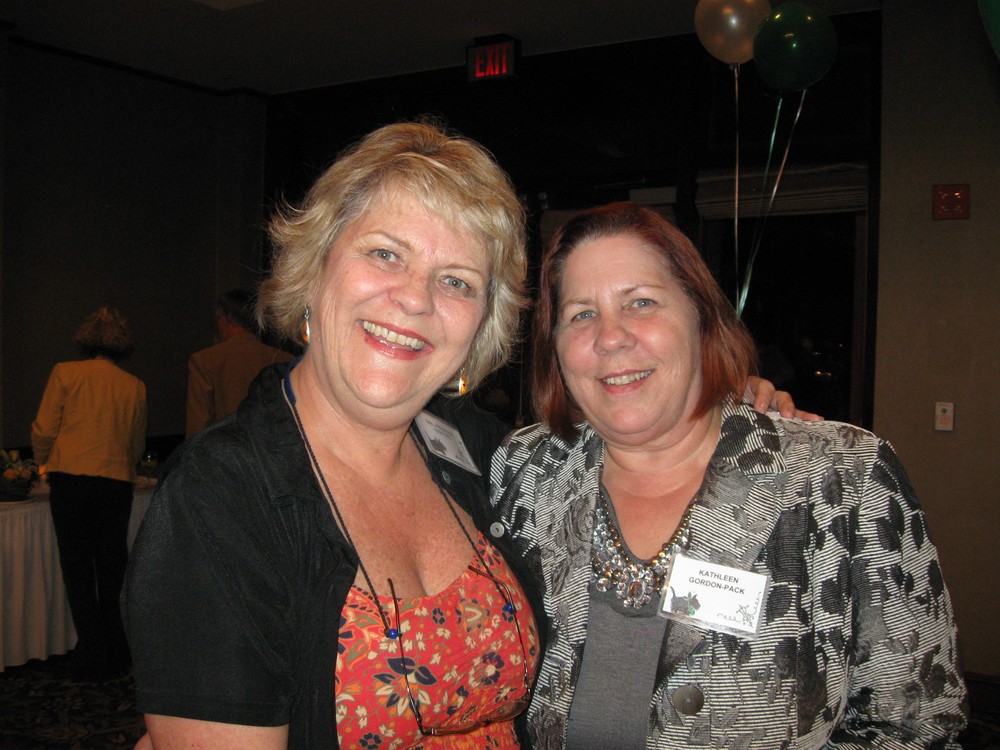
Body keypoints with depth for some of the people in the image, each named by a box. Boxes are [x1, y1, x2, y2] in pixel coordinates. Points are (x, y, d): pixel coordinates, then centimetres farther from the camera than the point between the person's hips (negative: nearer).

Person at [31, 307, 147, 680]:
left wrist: (45, 466, 18)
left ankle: (92, 657, 7)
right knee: (112, 568, 13)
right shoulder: (135, 386, 8)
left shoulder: (65, 373, 1)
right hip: (117, 482, 3)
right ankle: (117, 653, 20)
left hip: (71, 480, -2)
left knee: (77, 568, 6)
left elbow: (43, 430, -1)